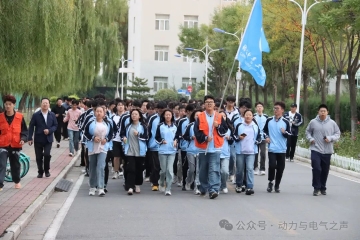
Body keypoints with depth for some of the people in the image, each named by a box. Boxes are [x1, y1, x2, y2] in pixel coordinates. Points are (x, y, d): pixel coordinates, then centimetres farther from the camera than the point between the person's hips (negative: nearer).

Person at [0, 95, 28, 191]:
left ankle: (17, 181, 36)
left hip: (15, 145, 1)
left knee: (15, 164, 16)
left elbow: (24, 130, 3)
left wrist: (23, 139, -12)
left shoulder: (20, 117, -2)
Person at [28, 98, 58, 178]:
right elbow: (31, 127, -3)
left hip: (48, 139, 0)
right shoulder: (36, 115, -2)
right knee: (39, 157, 4)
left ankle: (47, 170, 8)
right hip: (38, 139, 0)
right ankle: (40, 172, 21)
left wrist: (49, 130, -14)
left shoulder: (52, 115, 4)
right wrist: (30, 138, -8)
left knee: (47, 154, -15)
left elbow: (55, 125, 6)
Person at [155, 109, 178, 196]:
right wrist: (161, 141, -15)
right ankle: (161, 183, 34)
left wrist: (176, 141, -4)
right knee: (163, 170, 5)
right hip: (162, 151, -1)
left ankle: (168, 189, -4)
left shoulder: (175, 126, 6)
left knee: (170, 170, -8)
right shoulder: (160, 126, 1)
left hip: (172, 151, 1)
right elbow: (156, 137, 3)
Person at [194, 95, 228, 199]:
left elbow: (225, 130, 6)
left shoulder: (219, 117, 6)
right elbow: (196, 131, -3)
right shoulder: (200, 117, 2)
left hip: (215, 148, -1)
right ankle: (203, 189, 29)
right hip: (203, 148, 1)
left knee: (214, 170, -11)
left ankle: (213, 190, -15)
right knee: (203, 170, 12)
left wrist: (218, 126, -12)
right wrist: (205, 137, -16)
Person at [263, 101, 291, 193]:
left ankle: (277, 185, 19)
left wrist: (285, 132, -19)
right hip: (271, 148, 0)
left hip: (282, 149, 0)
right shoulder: (269, 120, 4)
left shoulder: (285, 122, -1)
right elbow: (264, 130, 18)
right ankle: (270, 182, 10)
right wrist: (266, 137, 0)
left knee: (280, 168, 4)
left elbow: (289, 135, 2)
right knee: (272, 165, -13)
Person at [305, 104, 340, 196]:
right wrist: (310, 139, -5)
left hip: (327, 151, 1)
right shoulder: (313, 122, -1)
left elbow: (338, 134, 5)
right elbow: (307, 132, 13)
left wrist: (330, 138, -12)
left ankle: (323, 188, 25)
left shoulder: (332, 123, -1)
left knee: (325, 170, 10)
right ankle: (316, 188, 1)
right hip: (316, 150, -1)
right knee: (316, 169, -10)